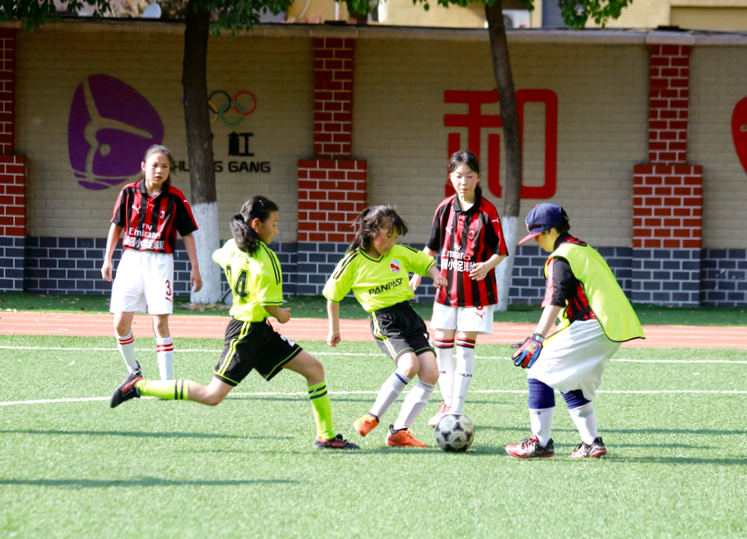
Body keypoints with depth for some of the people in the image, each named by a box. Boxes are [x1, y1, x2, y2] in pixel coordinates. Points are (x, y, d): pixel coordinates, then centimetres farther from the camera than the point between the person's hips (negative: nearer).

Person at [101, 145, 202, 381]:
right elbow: (116, 226, 12)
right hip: (131, 260, 3)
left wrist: (195, 268, -2)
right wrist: (108, 259, 9)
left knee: (161, 322, -9)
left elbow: (187, 234, 3)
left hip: (160, 262, -2)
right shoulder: (129, 192, 3)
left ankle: (167, 382, -6)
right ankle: (134, 371, 23)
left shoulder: (175, 198, -3)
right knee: (121, 325, 0)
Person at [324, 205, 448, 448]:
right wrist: (334, 329, 14)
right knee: (410, 364, -29)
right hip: (384, 321, -5)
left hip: (410, 317, 5)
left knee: (431, 373, -10)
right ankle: (372, 417, -15)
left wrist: (436, 275, 0)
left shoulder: (400, 253, 6)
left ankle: (399, 431, -6)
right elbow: (332, 294, 8)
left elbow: (426, 262, 23)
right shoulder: (354, 262, -4)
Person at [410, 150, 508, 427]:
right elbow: (432, 246, 16)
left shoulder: (487, 211, -9)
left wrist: (487, 266, -26)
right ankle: (448, 404, 21)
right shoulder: (445, 209, 3)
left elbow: (500, 251, -8)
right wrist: (418, 274, 12)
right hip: (448, 287, 5)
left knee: (465, 347, -6)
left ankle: (457, 411, -3)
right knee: (442, 346, 7)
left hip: (476, 290, -5)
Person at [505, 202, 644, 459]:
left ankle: (540, 442, -7)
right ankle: (592, 443, 18)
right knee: (571, 383, 23)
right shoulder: (584, 250, 24)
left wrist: (538, 338, -28)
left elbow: (555, 300, -20)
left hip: (592, 328, -10)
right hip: (612, 330, 10)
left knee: (539, 370, -5)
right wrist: (545, 336, 31)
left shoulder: (561, 257, -6)